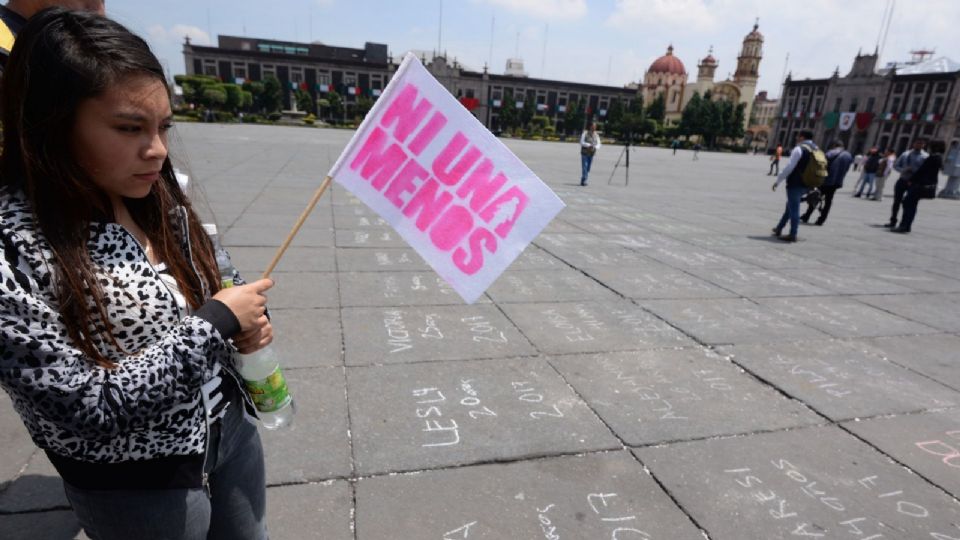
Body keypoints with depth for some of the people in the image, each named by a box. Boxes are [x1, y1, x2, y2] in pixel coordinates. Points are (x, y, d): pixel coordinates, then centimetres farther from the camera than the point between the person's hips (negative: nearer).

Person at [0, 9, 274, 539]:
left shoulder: (157, 198, -6)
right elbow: (87, 409, -25)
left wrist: (243, 323, -12)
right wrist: (217, 322, -23)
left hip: (229, 426, 5)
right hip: (137, 484, -5)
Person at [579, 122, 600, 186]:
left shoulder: (596, 135, 9)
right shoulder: (585, 133, -5)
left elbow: (598, 144, 4)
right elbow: (582, 142, -10)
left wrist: (595, 147, -19)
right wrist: (589, 145, -24)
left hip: (592, 154, 5)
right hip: (584, 153, -5)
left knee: (588, 168, 4)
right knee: (584, 167, -13)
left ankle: (584, 181, 12)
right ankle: (583, 181, -14)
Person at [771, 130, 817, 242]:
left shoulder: (799, 149, -13)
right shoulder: (816, 150, 13)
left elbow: (789, 167, -18)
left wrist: (778, 181, -12)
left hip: (795, 184, -8)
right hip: (806, 185, 8)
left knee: (793, 209, -3)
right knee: (790, 206, 20)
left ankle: (792, 235, 0)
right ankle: (779, 229, 29)